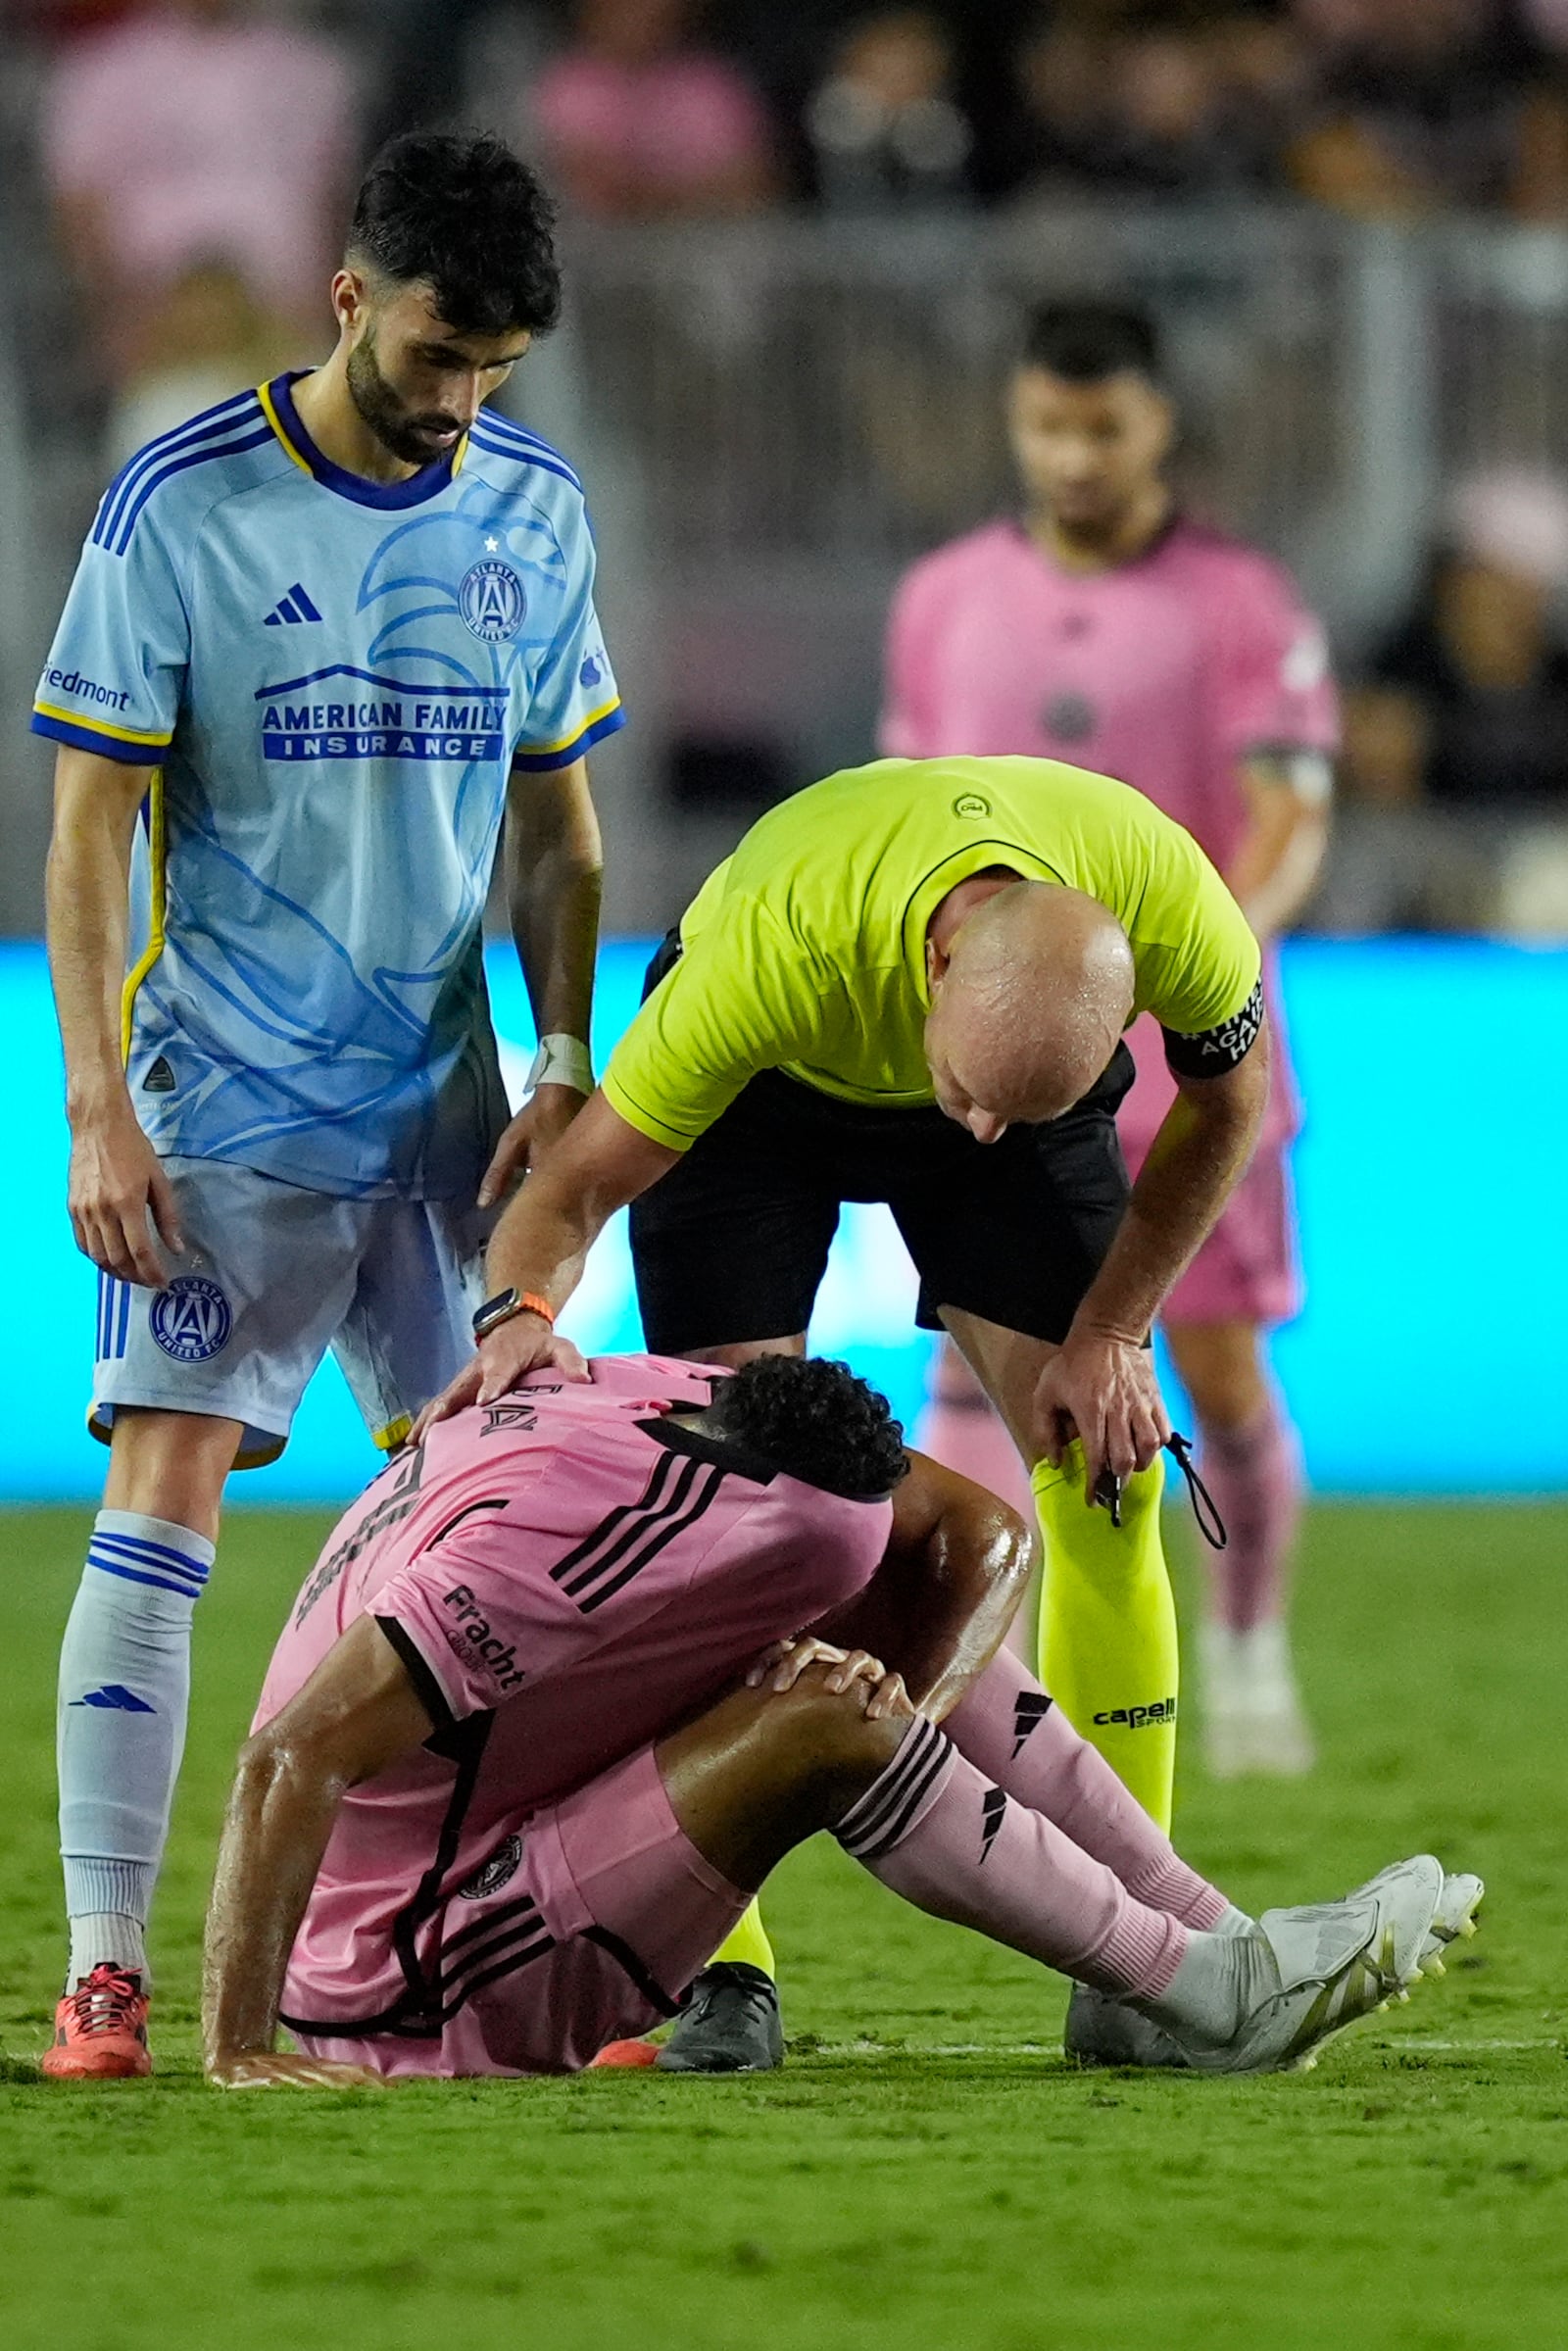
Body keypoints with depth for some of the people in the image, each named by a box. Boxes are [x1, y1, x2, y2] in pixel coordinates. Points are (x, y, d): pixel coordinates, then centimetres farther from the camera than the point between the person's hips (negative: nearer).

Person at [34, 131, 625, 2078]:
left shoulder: (534, 511, 6)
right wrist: (99, 1111, -12)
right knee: (162, 1496, -11)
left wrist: (564, 1070, 4)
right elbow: (88, 832, -6)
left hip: (445, 1113, 4)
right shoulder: (181, 507, -8)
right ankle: (104, 1961, -10)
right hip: (219, 1113, -4)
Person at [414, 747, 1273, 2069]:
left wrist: (1110, 1335, -12)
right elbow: (578, 1184, -31)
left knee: (1108, 1480, -7)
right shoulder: (774, 947, -44)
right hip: (764, 1094, -2)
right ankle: (720, 1966, -9)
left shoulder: (1168, 904, -37)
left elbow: (1228, 1101, -12)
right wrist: (525, 1312, -53)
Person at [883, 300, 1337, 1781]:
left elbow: (1294, 815, -10)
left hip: (1188, 1050, -2)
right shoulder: (942, 601, 9)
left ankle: (1248, 1654, 22)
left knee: (1222, 1370, 1)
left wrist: (1228, 934, -29)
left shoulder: (1240, 605, -2)